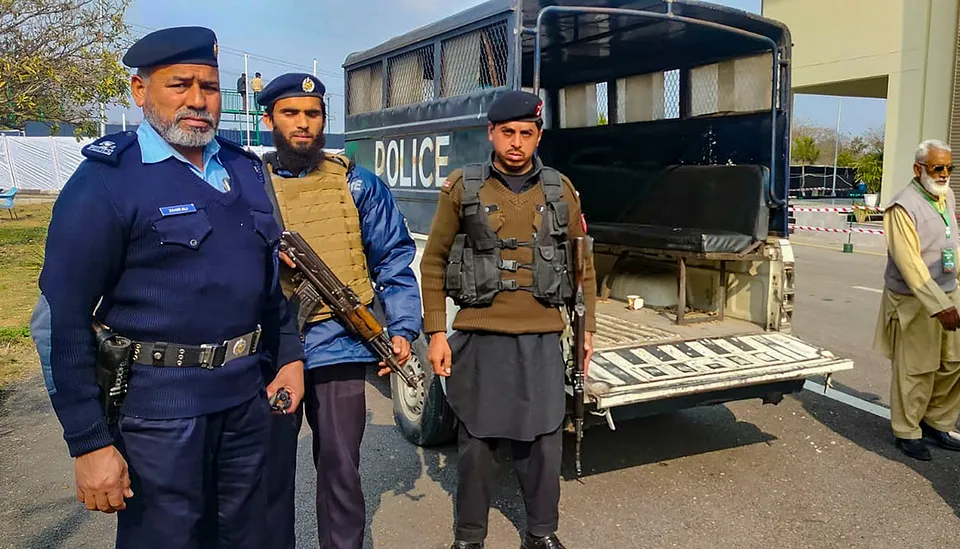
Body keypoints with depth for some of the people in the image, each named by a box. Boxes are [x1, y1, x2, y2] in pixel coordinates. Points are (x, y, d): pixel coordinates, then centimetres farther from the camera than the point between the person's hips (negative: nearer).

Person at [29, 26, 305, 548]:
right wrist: (89, 443, -14)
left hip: (247, 398, 6)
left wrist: (289, 355, 9)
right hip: (159, 408, -6)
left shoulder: (245, 170, 8)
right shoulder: (106, 180, -12)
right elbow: (62, 322, -13)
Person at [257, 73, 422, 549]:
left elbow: (393, 259, 6)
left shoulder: (358, 185, 5)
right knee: (269, 466, 14)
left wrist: (403, 327, -2)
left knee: (340, 468, 8)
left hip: (338, 345, -1)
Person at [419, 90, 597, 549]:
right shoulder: (462, 188, 0)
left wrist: (588, 328, 10)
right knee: (477, 442, 8)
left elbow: (583, 264, 13)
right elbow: (433, 263, 3)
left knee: (542, 441, 7)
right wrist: (435, 332, -2)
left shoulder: (560, 190, 6)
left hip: (542, 339, 2)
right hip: (479, 338, -1)